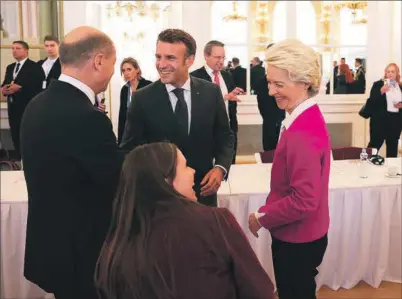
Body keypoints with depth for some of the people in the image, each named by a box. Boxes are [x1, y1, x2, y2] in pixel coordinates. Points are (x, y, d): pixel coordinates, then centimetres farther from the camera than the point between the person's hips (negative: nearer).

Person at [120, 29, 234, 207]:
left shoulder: (211, 92, -4)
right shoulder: (142, 98, -9)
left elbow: (225, 137, 5)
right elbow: (129, 147, -4)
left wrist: (220, 168, -12)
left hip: (203, 192, 2)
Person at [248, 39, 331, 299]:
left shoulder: (302, 132, -28)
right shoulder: (307, 118, 3)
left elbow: (304, 200, -29)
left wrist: (262, 218, -16)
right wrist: (268, 213, 10)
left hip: (297, 239, -9)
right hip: (300, 234, 9)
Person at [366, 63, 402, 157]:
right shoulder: (378, 84, -3)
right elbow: (372, 102, -10)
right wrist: (381, 92, -24)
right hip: (380, 119, -4)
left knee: (393, 146, 12)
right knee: (375, 144, -4)